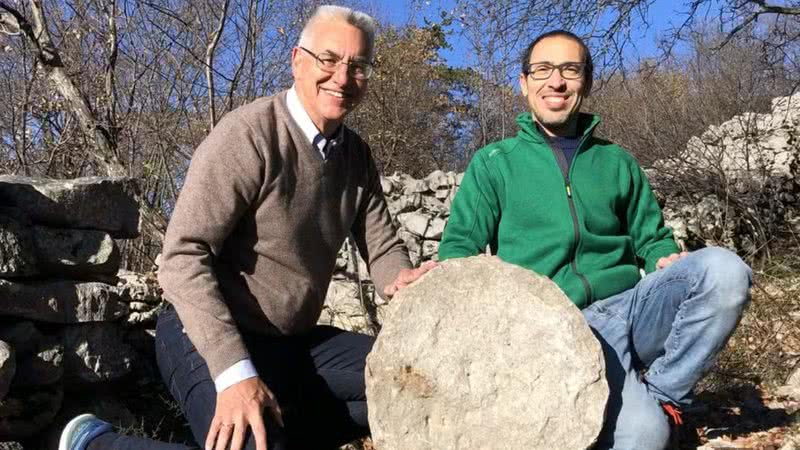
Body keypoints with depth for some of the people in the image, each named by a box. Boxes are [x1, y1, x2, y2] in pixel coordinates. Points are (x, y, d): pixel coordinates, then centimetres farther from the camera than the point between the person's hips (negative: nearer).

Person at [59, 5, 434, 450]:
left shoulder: (357, 154, 6)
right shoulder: (249, 134, -18)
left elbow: (383, 246, 5)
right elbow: (182, 257, -23)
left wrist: (404, 279, -20)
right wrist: (234, 372, -32)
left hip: (296, 341, 7)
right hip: (211, 338, -7)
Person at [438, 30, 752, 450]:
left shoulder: (616, 163, 16)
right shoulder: (493, 163, 7)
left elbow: (651, 238, 20)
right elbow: (459, 246, 2)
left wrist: (667, 260, -5)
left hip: (632, 306, 4)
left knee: (723, 269, -24)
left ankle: (663, 392, -7)